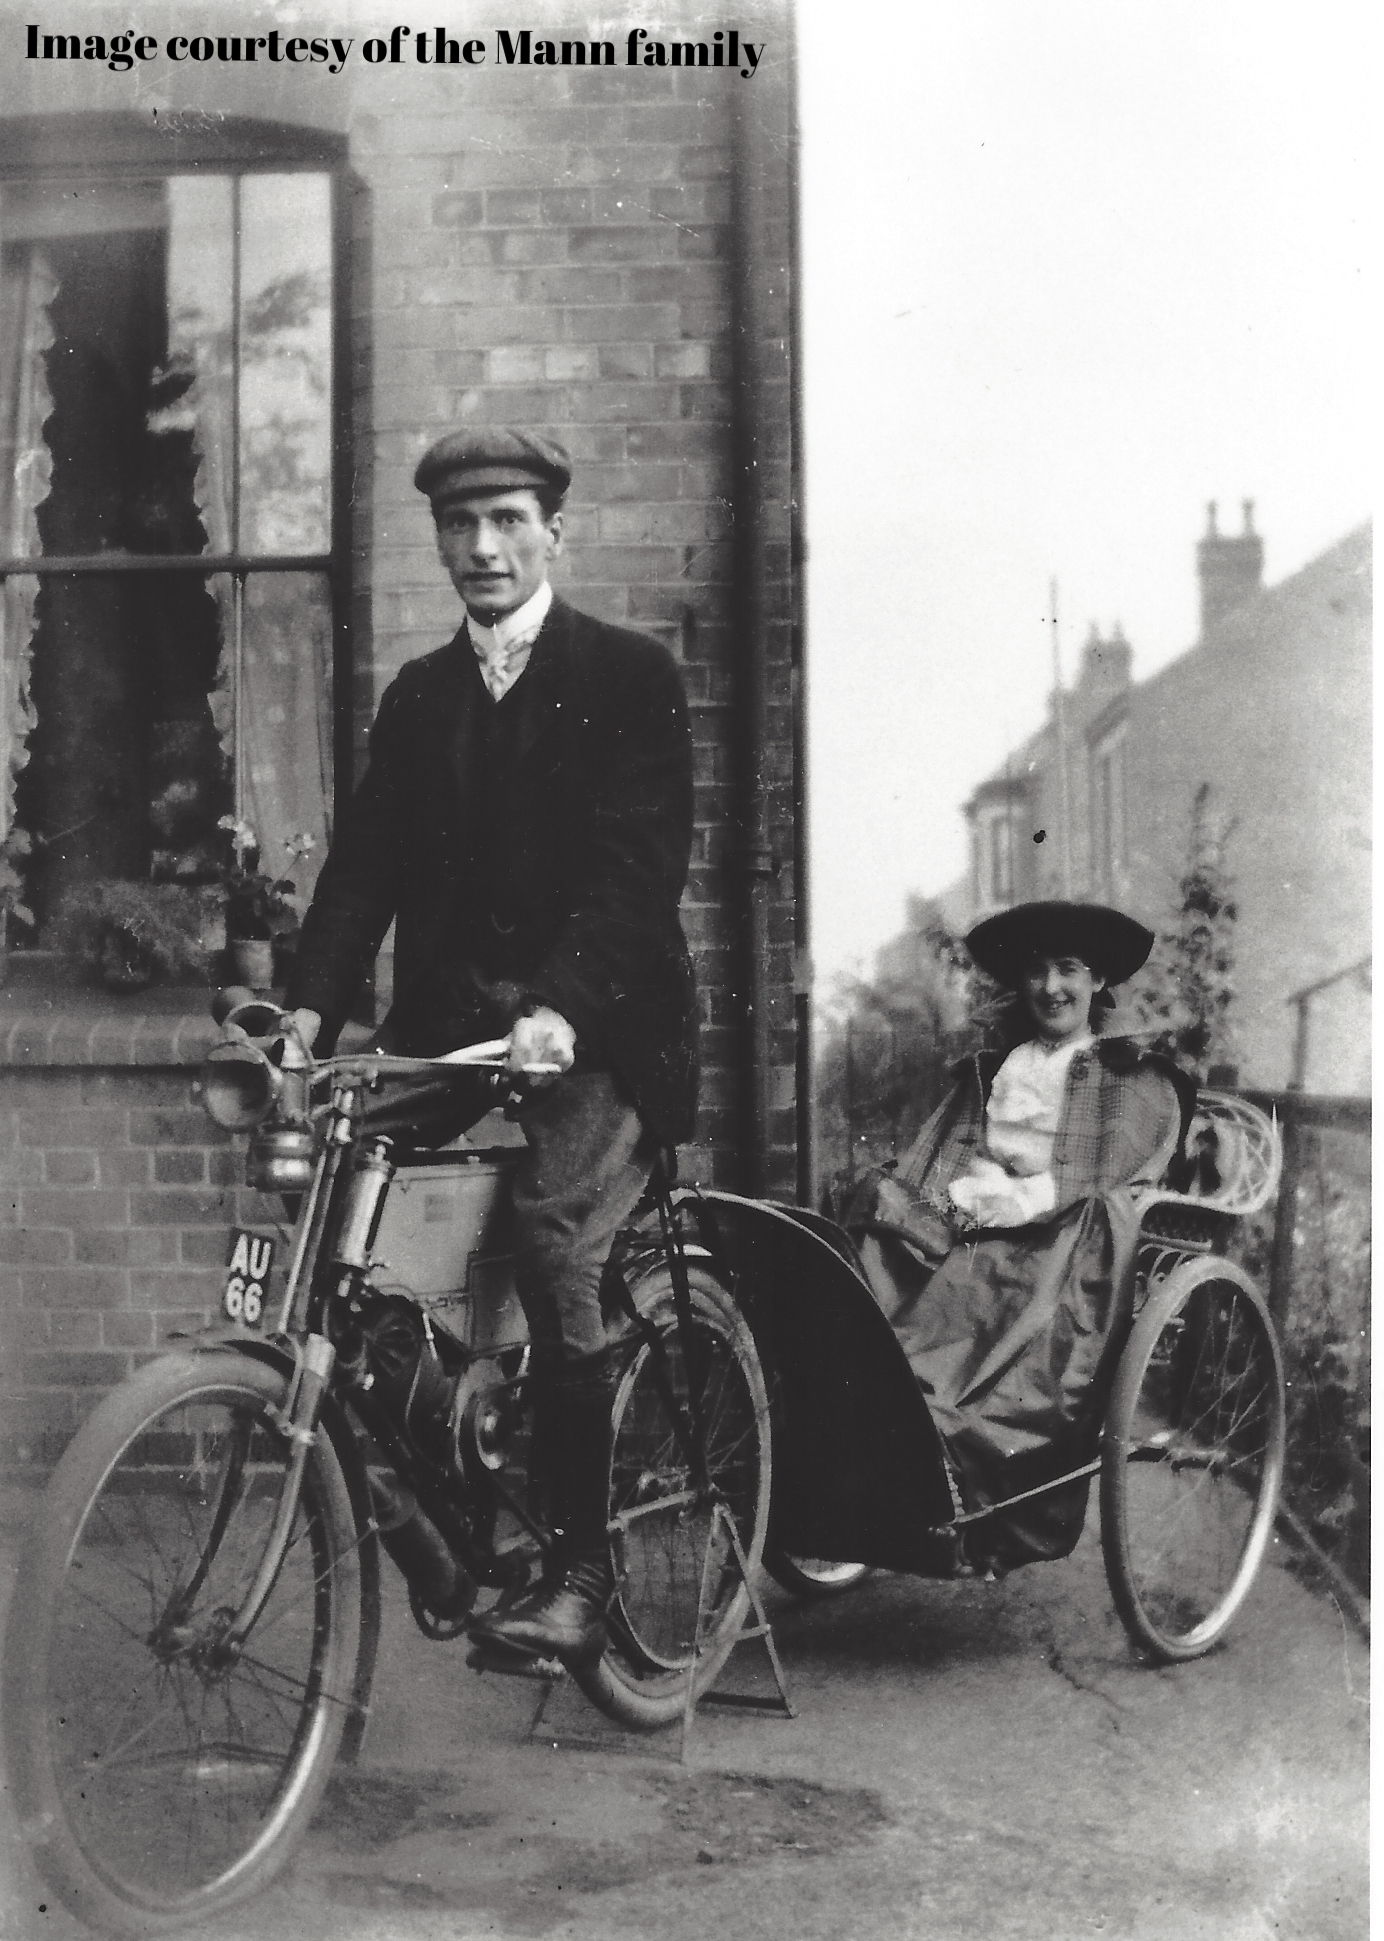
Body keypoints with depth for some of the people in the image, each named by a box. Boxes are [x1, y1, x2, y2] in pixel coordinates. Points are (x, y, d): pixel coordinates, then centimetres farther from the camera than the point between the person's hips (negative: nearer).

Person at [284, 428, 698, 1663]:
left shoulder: (628, 676, 0)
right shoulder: (418, 697, 15)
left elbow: (639, 863, -12)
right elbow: (366, 864, 7)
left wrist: (561, 1007, -27)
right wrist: (310, 1006, -10)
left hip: (597, 1030, -5)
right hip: (454, 1026, 5)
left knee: (551, 1243, -26)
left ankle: (581, 1575, -15)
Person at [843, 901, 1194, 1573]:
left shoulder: (1135, 1081, 17)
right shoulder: (985, 1072, 29)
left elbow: (1106, 1180, 1)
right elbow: (927, 1167, 16)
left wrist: (1005, 1203, -10)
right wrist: (949, 1203, -8)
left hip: (1060, 1245, -3)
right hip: (964, 1239, 3)